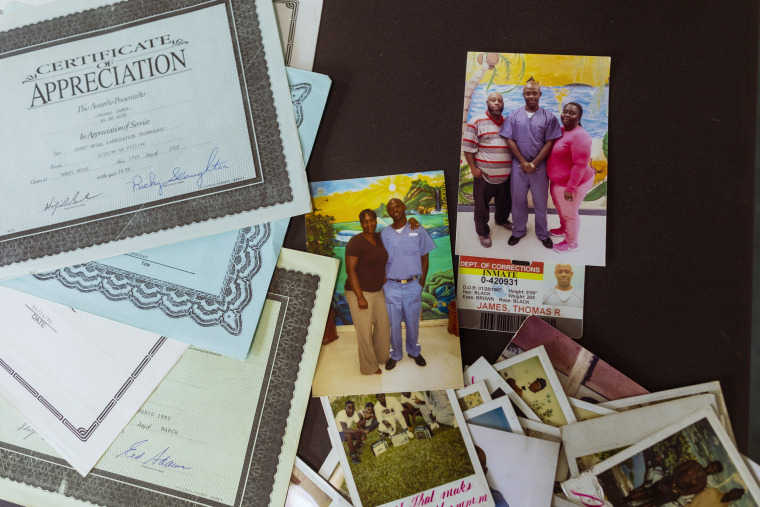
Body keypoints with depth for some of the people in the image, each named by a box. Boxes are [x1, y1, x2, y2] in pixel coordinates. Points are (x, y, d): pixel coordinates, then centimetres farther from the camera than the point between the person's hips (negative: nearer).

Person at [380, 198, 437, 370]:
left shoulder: (418, 230, -2)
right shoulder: (384, 234, -1)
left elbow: (425, 258, 4)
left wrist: (421, 283, 0)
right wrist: (383, 282, -2)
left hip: (412, 286, 0)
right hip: (391, 286, 0)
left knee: (413, 322, 13)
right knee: (393, 324, 9)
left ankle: (414, 351, 36)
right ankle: (395, 354, 30)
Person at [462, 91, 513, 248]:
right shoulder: (477, 122, -8)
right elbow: (468, 147, -9)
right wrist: (473, 168, -12)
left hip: (506, 174, 6)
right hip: (484, 175, -5)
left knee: (504, 201, 21)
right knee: (482, 205, 4)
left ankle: (501, 220, 48)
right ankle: (483, 232, 21)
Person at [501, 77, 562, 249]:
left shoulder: (548, 117, -1)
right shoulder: (514, 115, 2)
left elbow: (549, 143, -4)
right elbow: (509, 140, -2)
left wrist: (533, 164, -12)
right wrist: (524, 162, -10)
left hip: (540, 166, -1)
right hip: (519, 165, 1)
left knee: (540, 202, 8)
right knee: (518, 200, 10)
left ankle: (543, 233, 23)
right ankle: (518, 231, 27)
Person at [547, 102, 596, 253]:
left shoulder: (579, 136, -26)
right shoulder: (560, 130, 1)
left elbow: (580, 165, -27)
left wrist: (570, 188, -26)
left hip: (571, 183, -9)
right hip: (558, 181, 9)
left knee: (569, 214, 9)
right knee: (560, 208, 29)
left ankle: (571, 243, 29)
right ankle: (564, 229, 54)